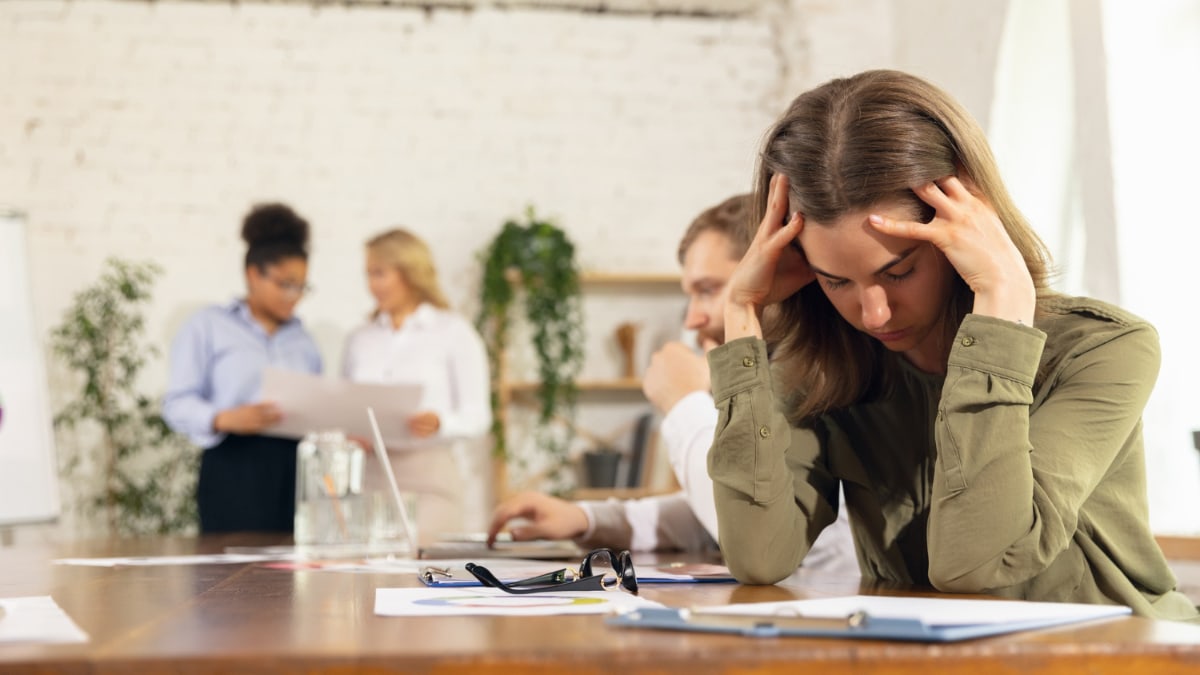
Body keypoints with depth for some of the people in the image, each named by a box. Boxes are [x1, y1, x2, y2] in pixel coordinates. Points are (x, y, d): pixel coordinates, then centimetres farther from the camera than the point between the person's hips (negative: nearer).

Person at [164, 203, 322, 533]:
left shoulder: (303, 340, 20)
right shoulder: (208, 327, 6)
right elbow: (178, 403, -3)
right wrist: (226, 419, -21)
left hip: (295, 474, 4)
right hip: (234, 470, -4)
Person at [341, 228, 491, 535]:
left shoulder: (455, 332, 4)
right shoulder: (359, 339, 16)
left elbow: (477, 416, -1)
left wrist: (440, 423, -21)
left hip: (432, 474, -3)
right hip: (371, 476, 3)